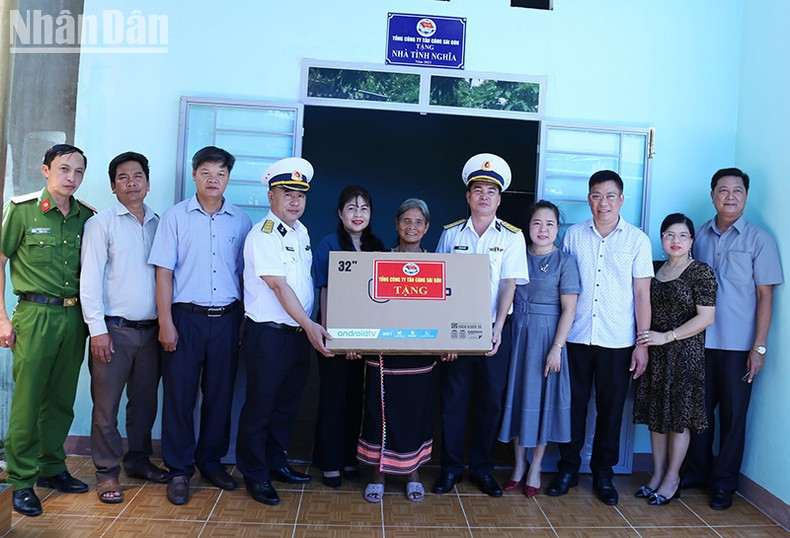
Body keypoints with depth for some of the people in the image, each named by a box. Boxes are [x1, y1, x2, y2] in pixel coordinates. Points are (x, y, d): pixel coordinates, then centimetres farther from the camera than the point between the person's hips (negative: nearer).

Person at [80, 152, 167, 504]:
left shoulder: (159, 223, 10)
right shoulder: (101, 223, 0)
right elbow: (90, 279, -5)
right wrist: (97, 329, -11)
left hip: (150, 329, 4)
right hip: (114, 329, -4)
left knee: (145, 401, 13)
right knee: (106, 404, 2)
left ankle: (138, 460, 30)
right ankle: (107, 472, 16)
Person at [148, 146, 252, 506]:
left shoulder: (240, 221, 7)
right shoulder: (175, 217, 2)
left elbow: (244, 274, 10)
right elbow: (164, 272, -1)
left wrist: (244, 322, 4)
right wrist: (165, 323, -7)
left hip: (226, 318, 2)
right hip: (186, 316, -2)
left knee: (220, 394, 9)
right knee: (179, 394, 3)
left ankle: (211, 460, 26)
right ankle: (179, 470, 16)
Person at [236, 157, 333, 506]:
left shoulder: (301, 232, 11)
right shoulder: (262, 235, -13)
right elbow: (279, 286, -20)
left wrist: (311, 327, 11)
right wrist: (309, 325, -24)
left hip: (300, 333, 8)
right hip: (268, 334, -8)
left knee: (288, 404, 18)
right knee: (260, 407, 6)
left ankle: (276, 462, 35)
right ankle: (255, 475, 21)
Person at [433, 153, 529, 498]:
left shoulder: (512, 237, 1)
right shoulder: (451, 234, 5)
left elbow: (509, 285, -5)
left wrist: (498, 328, -15)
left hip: (493, 329, 0)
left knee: (491, 400, 7)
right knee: (453, 398, 5)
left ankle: (482, 468, 22)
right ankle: (450, 467, 18)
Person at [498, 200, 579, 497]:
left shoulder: (564, 260, -5)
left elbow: (569, 308, -9)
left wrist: (556, 348, -15)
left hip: (547, 335, -3)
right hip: (518, 332, 4)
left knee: (543, 396, 5)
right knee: (517, 394, 10)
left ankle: (535, 467, 20)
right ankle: (519, 463, 25)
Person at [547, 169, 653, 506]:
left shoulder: (637, 240, 1)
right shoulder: (573, 235, 5)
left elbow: (642, 294, 1)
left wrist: (642, 343, -3)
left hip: (617, 341, -1)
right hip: (576, 337, 1)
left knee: (610, 409, 9)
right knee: (573, 404, 8)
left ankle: (603, 473, 25)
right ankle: (568, 468, 23)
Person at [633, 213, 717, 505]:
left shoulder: (701, 272, -7)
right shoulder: (655, 270, 10)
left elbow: (706, 317, -12)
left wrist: (666, 336, -16)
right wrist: (644, 341, 4)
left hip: (685, 353, -5)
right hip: (654, 353, 6)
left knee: (679, 417, 3)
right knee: (656, 415, 10)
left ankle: (672, 480, 16)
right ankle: (657, 475, 22)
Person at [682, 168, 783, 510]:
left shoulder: (759, 239, -2)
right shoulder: (700, 236, 7)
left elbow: (765, 295, -4)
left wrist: (759, 347, -9)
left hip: (738, 345, -3)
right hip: (699, 341, 3)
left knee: (732, 416, 6)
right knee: (699, 409, 11)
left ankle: (724, 483, 20)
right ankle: (697, 472, 27)